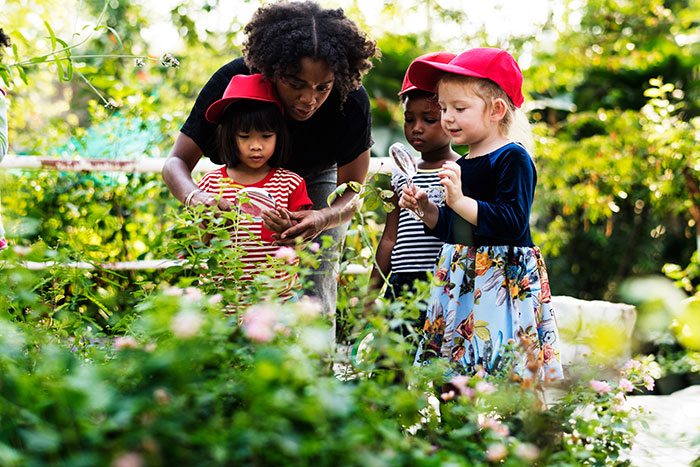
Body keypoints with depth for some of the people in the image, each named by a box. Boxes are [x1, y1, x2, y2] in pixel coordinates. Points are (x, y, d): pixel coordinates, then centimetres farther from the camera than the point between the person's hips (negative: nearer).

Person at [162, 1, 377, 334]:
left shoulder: (351, 101, -31)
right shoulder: (231, 81, -33)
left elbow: (353, 190, -19)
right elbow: (177, 161, -24)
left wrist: (324, 219, -43)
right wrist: (196, 198, -47)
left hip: (314, 183, 0)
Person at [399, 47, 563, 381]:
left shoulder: (513, 159, -9)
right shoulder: (460, 166, 15)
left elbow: (514, 222, -21)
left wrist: (460, 201, -25)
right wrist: (426, 209, 5)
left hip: (503, 277, -8)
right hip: (461, 278, 8)